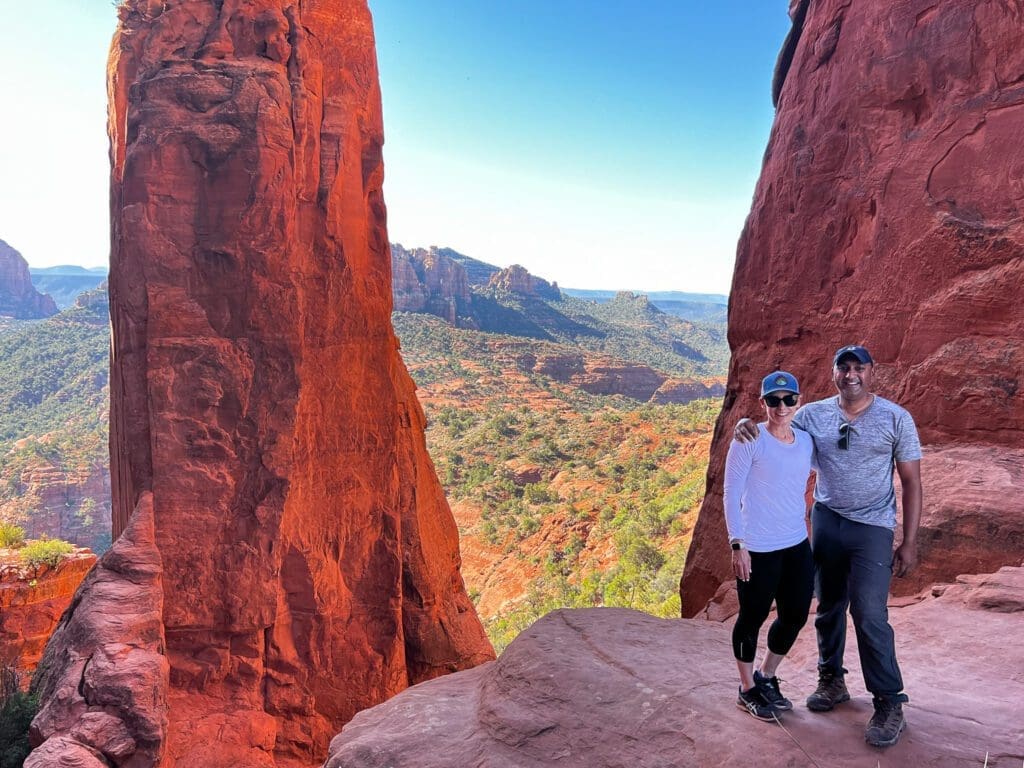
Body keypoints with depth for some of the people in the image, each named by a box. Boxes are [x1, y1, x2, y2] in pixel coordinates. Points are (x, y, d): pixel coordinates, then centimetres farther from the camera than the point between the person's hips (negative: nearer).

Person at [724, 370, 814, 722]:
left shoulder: (806, 440, 5)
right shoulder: (749, 440, -13)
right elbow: (731, 495, -12)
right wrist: (737, 544, -15)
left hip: (798, 546, 6)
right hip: (758, 550, -6)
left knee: (795, 616, 15)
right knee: (753, 618, 8)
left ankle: (766, 678, 37)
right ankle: (748, 690, 29)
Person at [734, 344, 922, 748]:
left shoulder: (896, 418, -5)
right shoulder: (813, 414, 1)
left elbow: (911, 481, -2)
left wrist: (909, 542, -5)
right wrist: (748, 425, -13)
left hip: (872, 528, -3)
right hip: (826, 521, 3)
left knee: (869, 615, -9)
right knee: (828, 607, 13)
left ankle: (889, 703, 5)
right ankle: (831, 681, 31)